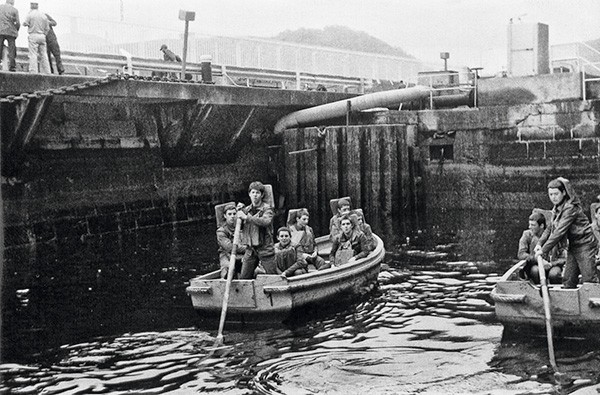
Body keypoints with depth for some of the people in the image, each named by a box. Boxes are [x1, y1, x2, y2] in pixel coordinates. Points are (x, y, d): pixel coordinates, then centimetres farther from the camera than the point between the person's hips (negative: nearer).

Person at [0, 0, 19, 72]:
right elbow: (18, 23, -4)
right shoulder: (15, 10, 0)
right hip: (11, 32, -1)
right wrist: (16, 30, 13)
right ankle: (12, 67, -3)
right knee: (12, 50, 2)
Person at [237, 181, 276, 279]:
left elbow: (265, 221, -24)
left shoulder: (267, 209, -4)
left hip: (265, 248, -5)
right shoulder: (246, 210, 12)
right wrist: (239, 213, -1)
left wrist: (247, 217, -24)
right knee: (244, 277, 2)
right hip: (250, 249, 5)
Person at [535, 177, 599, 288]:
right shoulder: (557, 208, 7)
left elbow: (560, 231, -25)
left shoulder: (570, 208, -21)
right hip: (573, 246, 9)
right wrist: (540, 243, -7)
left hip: (584, 245, -9)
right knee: (568, 280, 7)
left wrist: (544, 250, -23)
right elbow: (551, 228, 9)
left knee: (589, 280, -9)